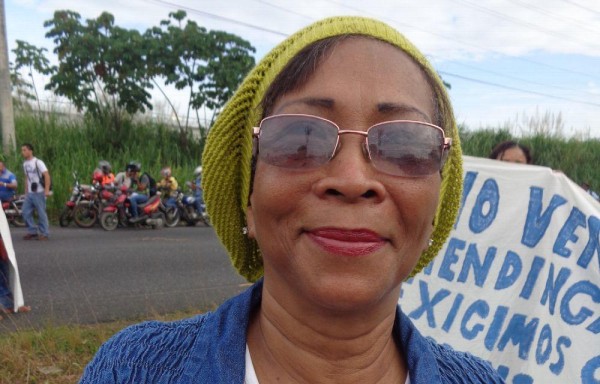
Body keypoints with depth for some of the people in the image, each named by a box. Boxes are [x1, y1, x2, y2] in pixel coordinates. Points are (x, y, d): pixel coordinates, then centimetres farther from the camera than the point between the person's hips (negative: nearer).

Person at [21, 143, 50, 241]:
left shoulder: (38, 162, -9)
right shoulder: (25, 164, 13)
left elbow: (47, 175, -15)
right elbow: (27, 178, 20)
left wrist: (47, 190, -21)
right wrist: (26, 192, 17)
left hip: (39, 193, -7)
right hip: (30, 193, 8)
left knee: (41, 213, -2)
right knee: (26, 212, 5)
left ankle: (44, 234, 6)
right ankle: (33, 232, 15)